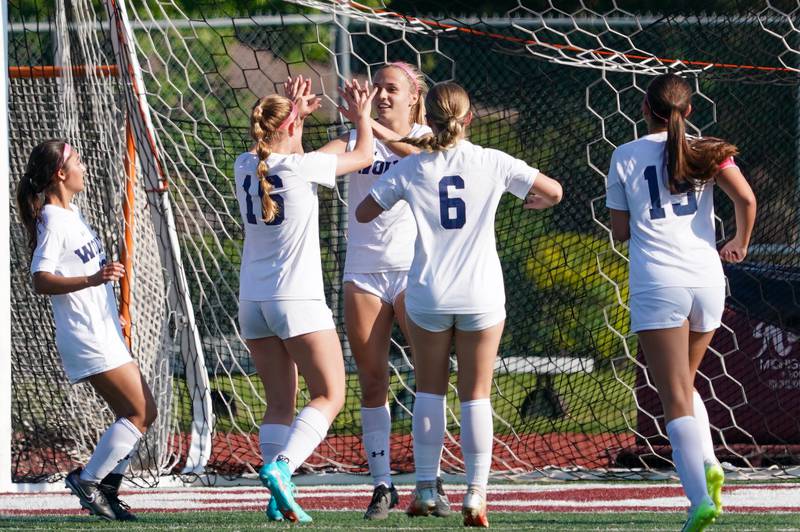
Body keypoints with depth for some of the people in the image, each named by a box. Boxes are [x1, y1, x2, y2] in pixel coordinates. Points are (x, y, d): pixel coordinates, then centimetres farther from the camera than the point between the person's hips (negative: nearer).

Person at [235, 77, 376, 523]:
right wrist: (363, 116, 23)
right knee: (329, 396, 0)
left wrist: (294, 110, 37)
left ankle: (280, 496, -1)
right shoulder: (303, 167, -11)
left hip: (253, 302, 6)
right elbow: (363, 155, 6)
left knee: (280, 402, 10)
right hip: (298, 301, -6)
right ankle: (281, 466, -20)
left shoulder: (246, 166, 5)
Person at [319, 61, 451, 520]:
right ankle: (383, 485, 3)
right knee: (373, 380, 1)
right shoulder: (355, 141, 9)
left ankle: (433, 482, -1)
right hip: (363, 272, 2)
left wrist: (374, 127, -30)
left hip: (415, 271, -2)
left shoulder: (426, 137, 3)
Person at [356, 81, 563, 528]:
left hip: (428, 295, 1)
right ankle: (476, 494, -6)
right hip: (481, 297, -1)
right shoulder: (492, 163, -5)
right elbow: (553, 192, -1)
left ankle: (427, 489, 12)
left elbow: (363, 213, 5)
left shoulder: (410, 169, -3)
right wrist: (532, 202, 20)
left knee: (430, 390, 14)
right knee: (477, 395, 3)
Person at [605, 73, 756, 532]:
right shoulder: (707, 152, 8)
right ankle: (709, 463, -3)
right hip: (706, 279, 3)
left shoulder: (626, 157, 6)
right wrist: (741, 244, 12)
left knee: (676, 398, -4)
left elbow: (620, 231, 9)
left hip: (657, 283, -3)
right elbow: (746, 197, -5)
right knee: (685, 383, 23)